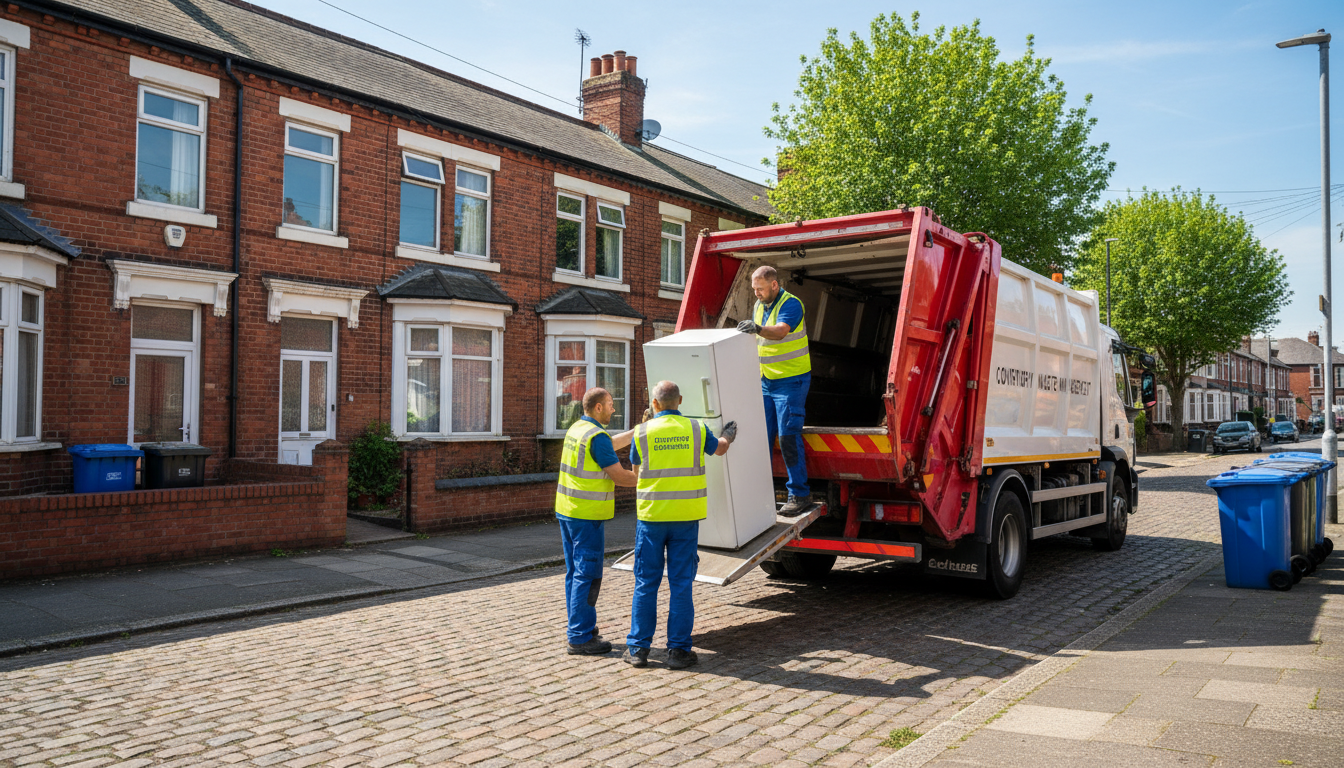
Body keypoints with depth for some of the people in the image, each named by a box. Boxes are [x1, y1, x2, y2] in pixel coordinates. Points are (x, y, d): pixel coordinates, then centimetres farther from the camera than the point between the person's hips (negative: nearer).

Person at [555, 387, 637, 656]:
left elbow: (611, 444, 27)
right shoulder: (596, 436, -18)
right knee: (587, 576, -4)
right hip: (587, 517, -10)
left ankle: (581, 630, 25)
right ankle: (580, 638, 0)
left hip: (566, 512, 10)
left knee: (575, 573, 15)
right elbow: (619, 476, -16)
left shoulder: (577, 428, 11)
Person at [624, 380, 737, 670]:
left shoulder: (643, 431, -3)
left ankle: (638, 648, 12)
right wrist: (728, 435, 45)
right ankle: (678, 649, 8)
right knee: (681, 583, 6)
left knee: (646, 583, 8)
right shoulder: (696, 429, -1)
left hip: (651, 515, 0)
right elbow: (719, 449, 21)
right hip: (686, 516, 1)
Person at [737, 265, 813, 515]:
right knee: (761, 435, 5)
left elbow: (780, 332, -35)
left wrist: (758, 328, -53)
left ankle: (799, 494, -2)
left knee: (788, 436, -10)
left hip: (791, 381, -7)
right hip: (766, 381, 7)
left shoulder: (791, 304, -15)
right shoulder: (759, 306, 9)